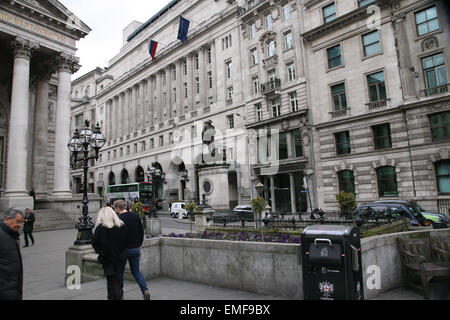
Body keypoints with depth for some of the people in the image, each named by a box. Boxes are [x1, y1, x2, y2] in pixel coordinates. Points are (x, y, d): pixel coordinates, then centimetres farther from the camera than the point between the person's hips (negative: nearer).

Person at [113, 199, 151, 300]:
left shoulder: (118, 219, -14)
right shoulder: (135, 216, 2)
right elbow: (141, 231, 7)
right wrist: (139, 245, 17)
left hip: (123, 249, -4)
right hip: (135, 249, 4)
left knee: (120, 272, 15)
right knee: (136, 271, 14)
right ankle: (145, 290, -3)